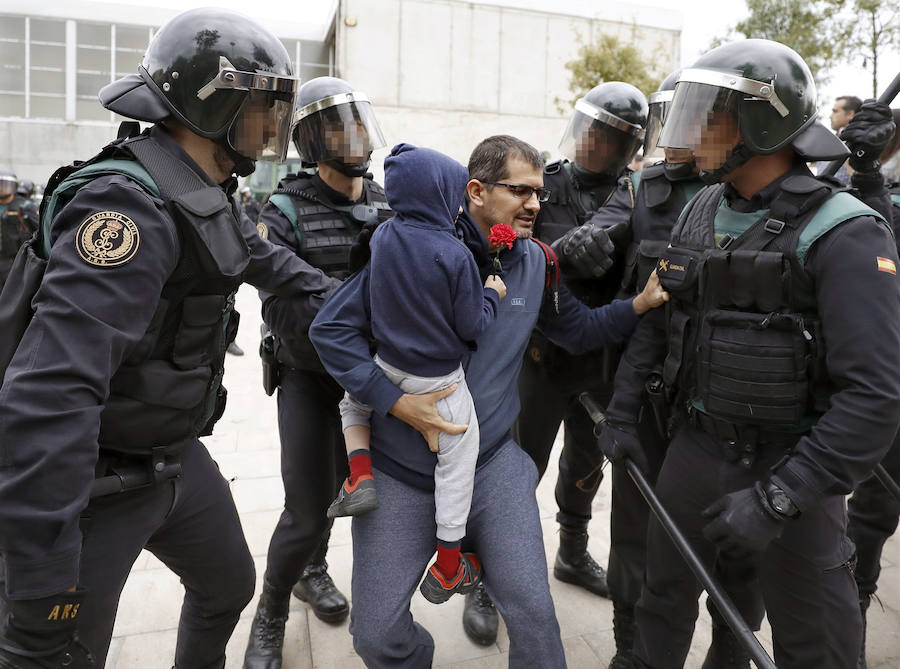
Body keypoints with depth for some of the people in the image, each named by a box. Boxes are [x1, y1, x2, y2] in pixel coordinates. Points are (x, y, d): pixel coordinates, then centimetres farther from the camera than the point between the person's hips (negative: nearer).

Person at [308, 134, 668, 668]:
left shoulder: (537, 262, 2)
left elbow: (577, 330, 16)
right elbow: (332, 327, -12)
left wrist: (641, 303, 0)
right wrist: (398, 403, -20)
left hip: (492, 463, 3)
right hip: (400, 473, -2)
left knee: (533, 612, -3)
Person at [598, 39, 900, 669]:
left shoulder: (844, 234, -18)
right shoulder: (701, 211, 2)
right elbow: (655, 315, 9)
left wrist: (777, 497, -26)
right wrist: (622, 413, 5)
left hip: (789, 468, -5)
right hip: (695, 447, 5)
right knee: (664, 595, 22)